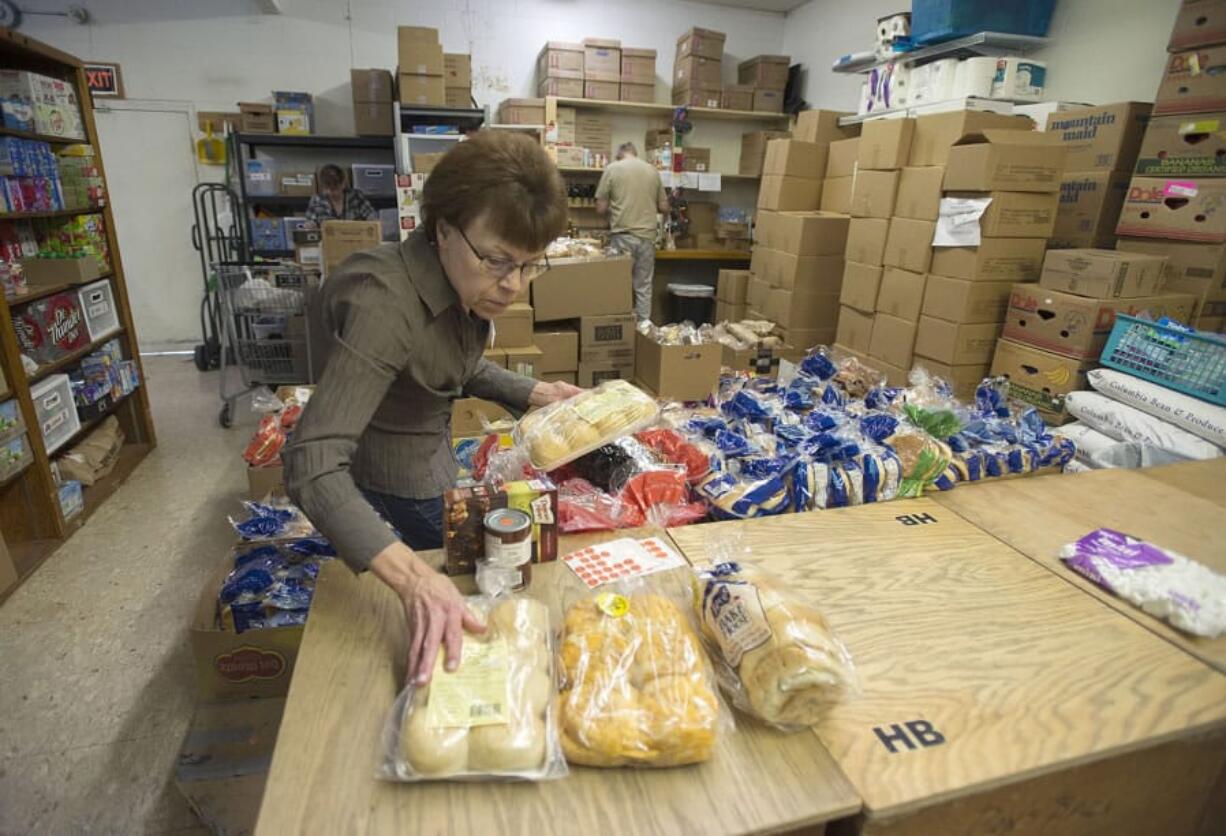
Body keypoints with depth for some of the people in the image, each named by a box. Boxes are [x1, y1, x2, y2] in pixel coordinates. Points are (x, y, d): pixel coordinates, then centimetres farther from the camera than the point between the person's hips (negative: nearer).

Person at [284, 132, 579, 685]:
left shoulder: (463, 281, -10)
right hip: (386, 502, -7)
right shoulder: (386, 304, -34)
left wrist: (533, 394, -6)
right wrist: (413, 578, -51)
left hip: (435, 469, 7)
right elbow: (313, 465, -39)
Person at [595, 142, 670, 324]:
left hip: (622, 236, -2)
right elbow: (664, 208, 12)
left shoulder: (612, 168, 0)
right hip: (647, 236, 3)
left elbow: (600, 209, -1)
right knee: (644, 288, 8)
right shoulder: (653, 170, 9)